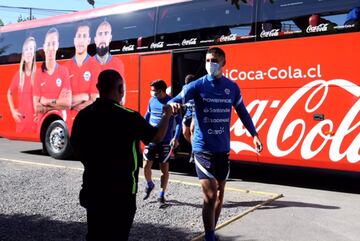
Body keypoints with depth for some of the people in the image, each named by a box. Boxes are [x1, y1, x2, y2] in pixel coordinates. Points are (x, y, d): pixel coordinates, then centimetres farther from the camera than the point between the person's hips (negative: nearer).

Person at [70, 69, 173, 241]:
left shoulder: (83, 115, -2)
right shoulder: (128, 117, -17)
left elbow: (76, 147, 9)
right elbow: (157, 137, -4)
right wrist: (166, 115, 13)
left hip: (92, 187, 5)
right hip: (121, 189, -5)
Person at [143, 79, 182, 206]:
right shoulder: (152, 101, 3)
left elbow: (179, 121, -8)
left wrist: (176, 138, -17)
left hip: (165, 142, -4)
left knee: (164, 169, 4)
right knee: (146, 166, 3)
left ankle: (162, 195, 17)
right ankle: (149, 185, 33)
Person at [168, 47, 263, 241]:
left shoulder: (232, 87, 5)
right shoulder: (197, 85, -6)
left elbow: (242, 112, 17)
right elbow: (177, 99, -19)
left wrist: (254, 134, 14)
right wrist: (173, 104, -42)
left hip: (223, 148, 4)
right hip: (203, 148, -4)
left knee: (220, 193, 15)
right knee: (210, 196, -8)